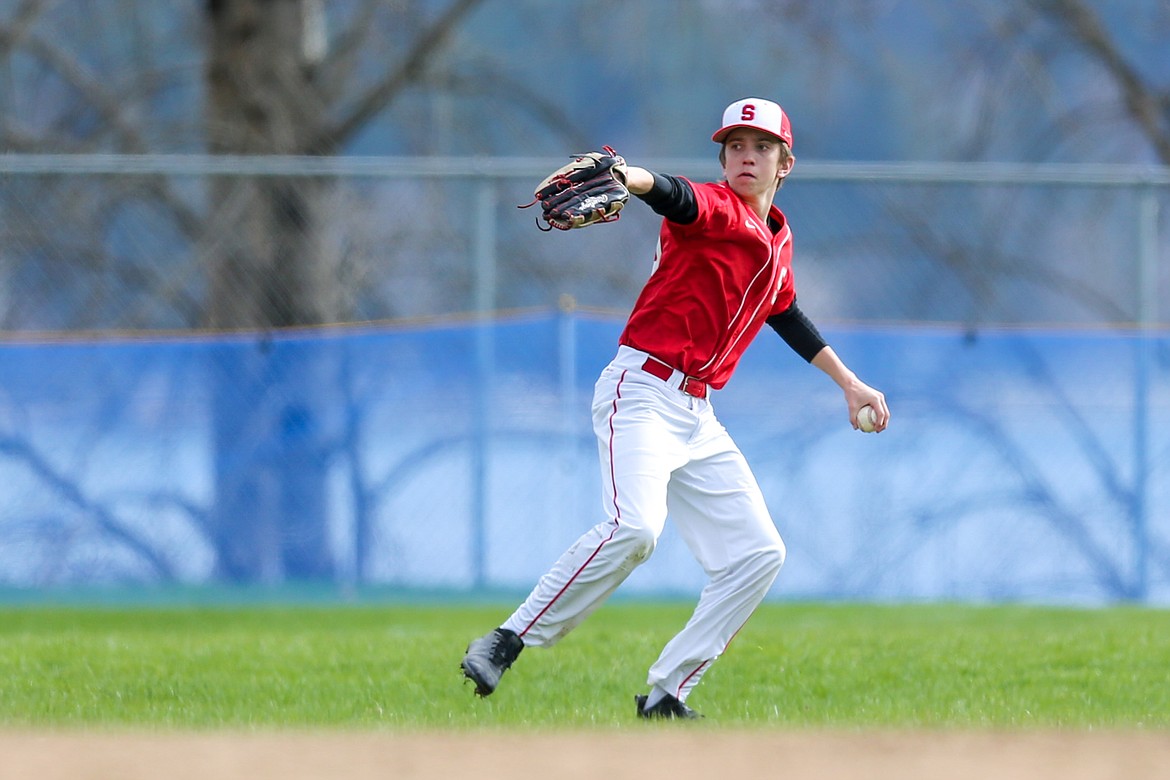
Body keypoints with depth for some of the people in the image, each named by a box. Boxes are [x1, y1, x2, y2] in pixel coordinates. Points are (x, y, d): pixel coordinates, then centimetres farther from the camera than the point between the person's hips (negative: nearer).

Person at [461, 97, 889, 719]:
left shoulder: (777, 240, 17)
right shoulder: (714, 209, -9)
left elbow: (785, 315, 35)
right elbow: (673, 195, -33)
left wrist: (847, 382, 38)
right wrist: (627, 177, -55)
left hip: (698, 418, 9)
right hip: (642, 390, -9)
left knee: (760, 553, 5)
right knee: (635, 526, -30)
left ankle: (666, 693, 6)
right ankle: (506, 643, -22)